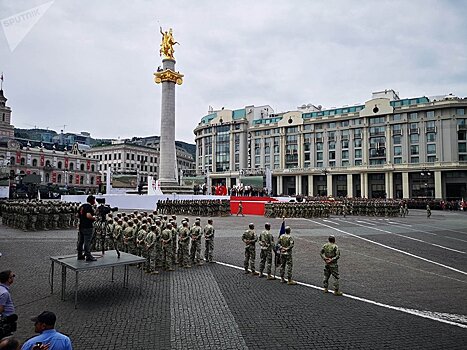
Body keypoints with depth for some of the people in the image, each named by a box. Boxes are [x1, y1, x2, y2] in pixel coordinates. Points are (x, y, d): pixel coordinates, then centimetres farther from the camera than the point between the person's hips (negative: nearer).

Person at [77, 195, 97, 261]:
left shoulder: (82, 206, 13)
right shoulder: (89, 207, -15)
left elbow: (78, 214, 20)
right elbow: (88, 216, -27)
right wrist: (94, 218, -11)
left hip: (81, 226, 9)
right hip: (87, 227, -9)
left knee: (80, 241, 13)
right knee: (87, 242, -5)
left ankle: (80, 255, 20)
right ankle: (88, 256, -2)